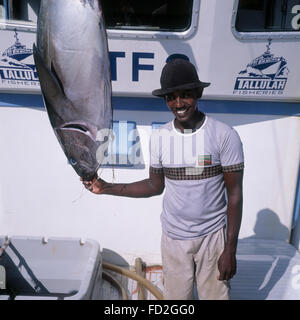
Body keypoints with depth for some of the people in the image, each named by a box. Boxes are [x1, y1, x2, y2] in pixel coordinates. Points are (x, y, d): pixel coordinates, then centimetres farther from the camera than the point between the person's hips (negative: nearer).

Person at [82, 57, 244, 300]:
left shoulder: (225, 136, -13)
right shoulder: (159, 138, -3)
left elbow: (235, 194, -9)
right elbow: (156, 185, 6)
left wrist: (230, 249, -10)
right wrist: (107, 188, -2)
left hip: (213, 236, -2)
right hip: (173, 237, 3)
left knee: (215, 294, 10)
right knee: (176, 297, 14)